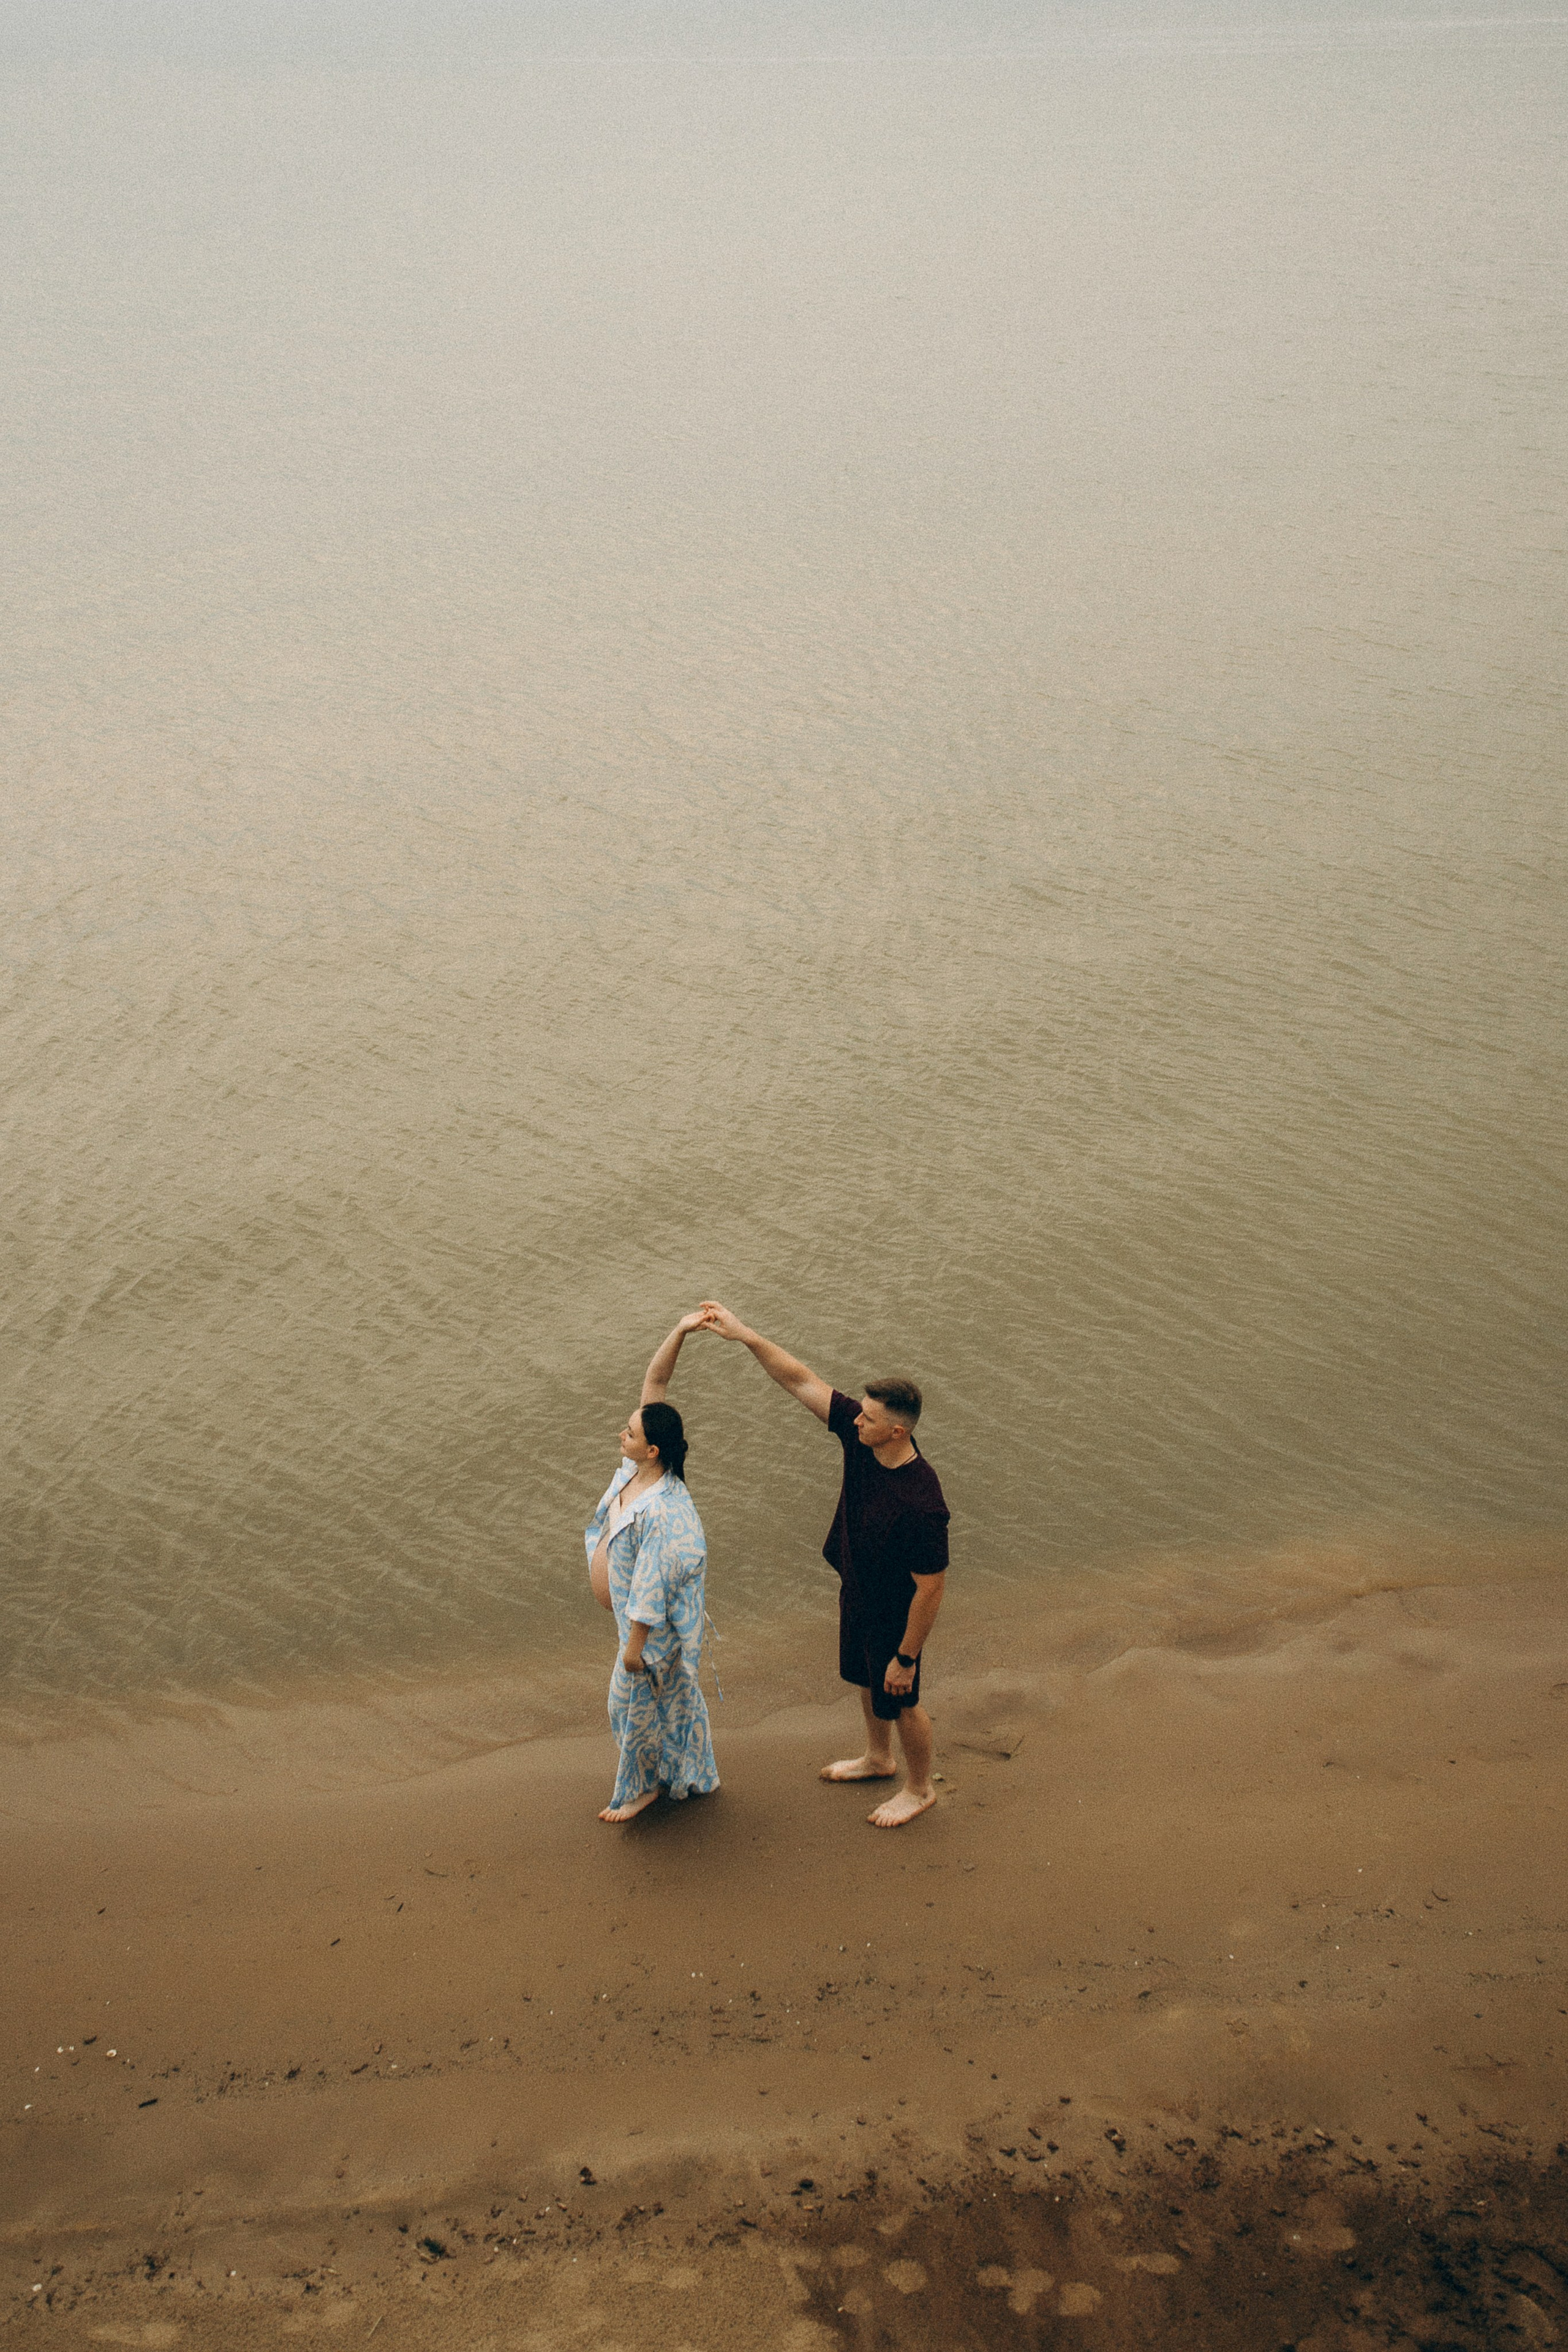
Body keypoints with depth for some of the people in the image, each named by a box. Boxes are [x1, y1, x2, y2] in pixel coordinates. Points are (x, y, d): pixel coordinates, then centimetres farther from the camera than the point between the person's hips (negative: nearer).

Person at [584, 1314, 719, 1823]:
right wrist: (679, 1332, -29)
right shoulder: (640, 1466, -16)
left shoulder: (662, 1512, -39)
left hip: (656, 1621, -9)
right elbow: (655, 1380, -16)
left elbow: (652, 1586, -29)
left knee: (636, 1700, 13)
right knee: (675, 1691, 25)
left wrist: (635, 1645, -19)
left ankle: (641, 1787, 38)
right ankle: (691, 1776, 45)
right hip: (635, 1605, 9)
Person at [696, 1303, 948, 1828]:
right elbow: (801, 1381, -16)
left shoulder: (921, 1505, -40)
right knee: (864, 1680, 30)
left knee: (898, 1702, 16)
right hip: (857, 1593, 8)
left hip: (894, 1615, -8)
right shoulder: (860, 1435, -20)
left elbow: (930, 1589, -30)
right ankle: (879, 1759, 57)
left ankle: (919, 1789, 43)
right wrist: (744, 1335, -26)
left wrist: (906, 1657, -20)